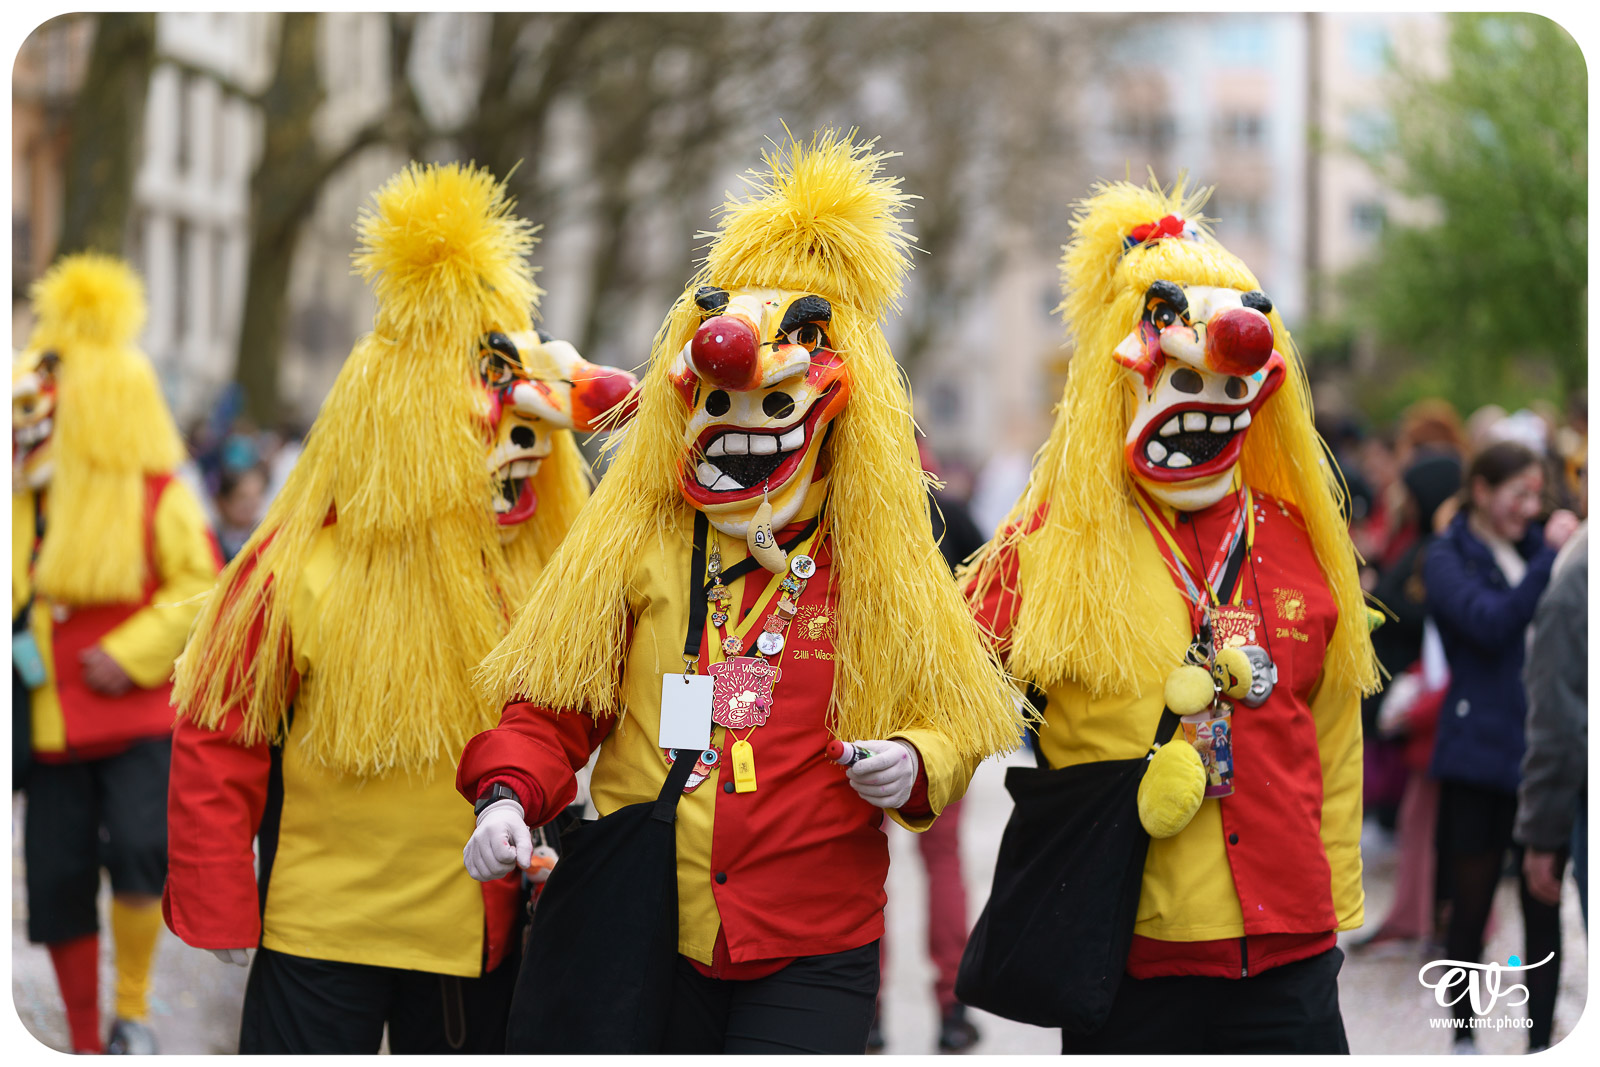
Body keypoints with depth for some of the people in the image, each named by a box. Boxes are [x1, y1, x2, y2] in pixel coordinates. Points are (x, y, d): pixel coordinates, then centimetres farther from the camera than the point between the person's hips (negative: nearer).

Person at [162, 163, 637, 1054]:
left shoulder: (546, 564, 2)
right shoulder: (299, 570, -10)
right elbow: (215, 746, -6)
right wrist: (218, 911, -6)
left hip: (479, 932, 4)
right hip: (320, 933, -4)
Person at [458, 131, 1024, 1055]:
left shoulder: (883, 569, 6)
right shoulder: (632, 546, 6)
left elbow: (956, 722, 9)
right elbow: (549, 709, 4)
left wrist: (914, 765, -13)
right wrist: (509, 795, -14)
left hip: (811, 956, -1)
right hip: (639, 937, 1)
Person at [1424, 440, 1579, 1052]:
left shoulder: (1533, 547, 14)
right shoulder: (1448, 559, -1)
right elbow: (1492, 621, -18)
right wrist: (1550, 558, -17)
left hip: (1543, 746, 4)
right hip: (1480, 753, -4)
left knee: (1543, 907, 4)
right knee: (1471, 903, 4)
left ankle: (1541, 1042, 10)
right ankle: (1463, 1037, 17)